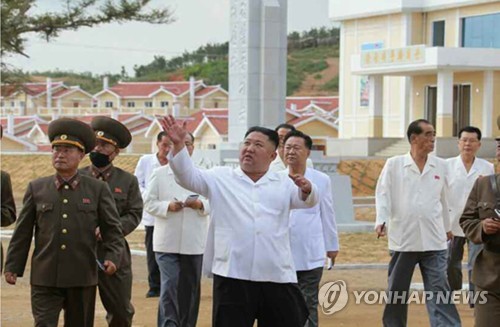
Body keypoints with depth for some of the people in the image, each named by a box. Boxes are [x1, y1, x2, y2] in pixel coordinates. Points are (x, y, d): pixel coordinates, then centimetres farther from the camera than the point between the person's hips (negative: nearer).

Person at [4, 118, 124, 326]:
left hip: (82, 278, 1)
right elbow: (22, 232, 8)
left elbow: (112, 229, 4)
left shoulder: (98, 189, 3)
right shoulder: (36, 188, 6)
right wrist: (12, 266, 6)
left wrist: (112, 257, -12)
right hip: (44, 279, 0)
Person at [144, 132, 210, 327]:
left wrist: (200, 204, -15)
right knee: (169, 287, -11)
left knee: (190, 289, 9)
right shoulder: (159, 174, 3)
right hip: (167, 241, -2)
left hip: (193, 242, 2)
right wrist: (168, 206, -16)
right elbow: (148, 203, 1)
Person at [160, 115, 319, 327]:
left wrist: (307, 189, -25)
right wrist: (178, 144, -17)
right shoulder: (221, 178, 10)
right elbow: (188, 176, -2)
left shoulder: (283, 183, 13)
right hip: (233, 277, -1)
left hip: (278, 278, 1)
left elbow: (307, 201, -1)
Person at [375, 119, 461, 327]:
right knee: (396, 292, 9)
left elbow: (443, 198, 16)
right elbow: (383, 194, -5)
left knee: (439, 290, -3)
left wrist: (447, 227, 24)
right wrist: (381, 220, -20)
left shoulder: (440, 166, 7)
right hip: (403, 239, -1)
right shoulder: (394, 165, 0)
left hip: (434, 240, 1)